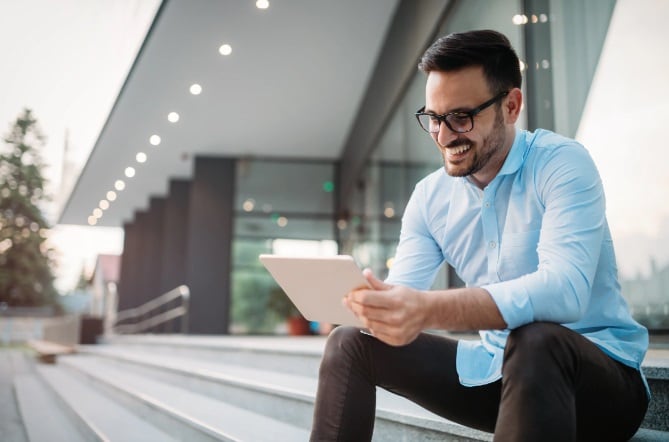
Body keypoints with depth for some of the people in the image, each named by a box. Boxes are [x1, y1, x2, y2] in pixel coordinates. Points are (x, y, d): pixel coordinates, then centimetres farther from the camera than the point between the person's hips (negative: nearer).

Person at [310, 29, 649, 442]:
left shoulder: (562, 164, -15)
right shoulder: (429, 196, 3)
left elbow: (565, 288, -31)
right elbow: (402, 297, -2)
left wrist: (432, 310, -45)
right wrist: (360, 298, -27)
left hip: (602, 376, -5)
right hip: (496, 369, 6)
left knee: (534, 341, -39)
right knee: (350, 344, -3)